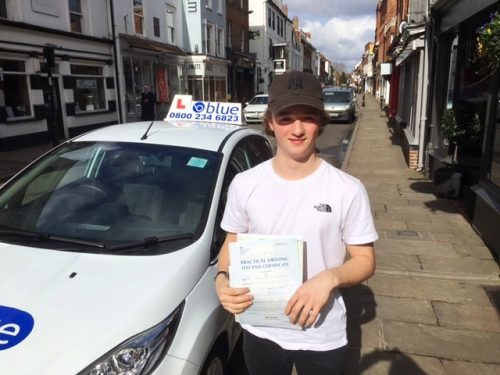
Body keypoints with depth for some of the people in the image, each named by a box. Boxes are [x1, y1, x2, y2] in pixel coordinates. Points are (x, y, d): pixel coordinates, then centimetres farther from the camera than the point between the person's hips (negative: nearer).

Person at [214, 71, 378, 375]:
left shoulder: (348, 190, -13)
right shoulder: (244, 184, -8)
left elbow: (365, 260, -6)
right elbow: (232, 245, 4)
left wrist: (329, 278, -25)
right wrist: (222, 279, -16)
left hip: (323, 337, -1)